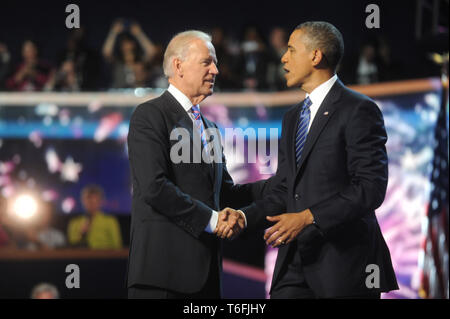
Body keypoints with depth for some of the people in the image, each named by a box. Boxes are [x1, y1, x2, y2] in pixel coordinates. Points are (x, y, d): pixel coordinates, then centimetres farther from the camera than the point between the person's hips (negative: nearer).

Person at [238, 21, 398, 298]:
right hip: (294, 265, 7)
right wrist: (245, 217, -1)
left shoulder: (359, 110, -7)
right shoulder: (293, 117, 20)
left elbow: (371, 188, -15)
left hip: (344, 262, -7)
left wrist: (308, 217, -21)